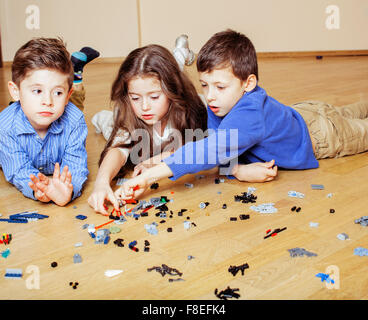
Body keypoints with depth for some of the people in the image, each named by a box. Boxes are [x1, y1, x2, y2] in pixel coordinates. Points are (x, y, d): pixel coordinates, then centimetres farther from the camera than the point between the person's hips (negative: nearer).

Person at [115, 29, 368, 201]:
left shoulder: (249, 115, -49)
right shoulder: (220, 104, -25)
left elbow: (211, 151, -59)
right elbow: (222, 154, -22)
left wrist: (150, 176, -64)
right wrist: (239, 170, -45)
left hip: (322, 133, -6)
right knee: (345, 114, 35)